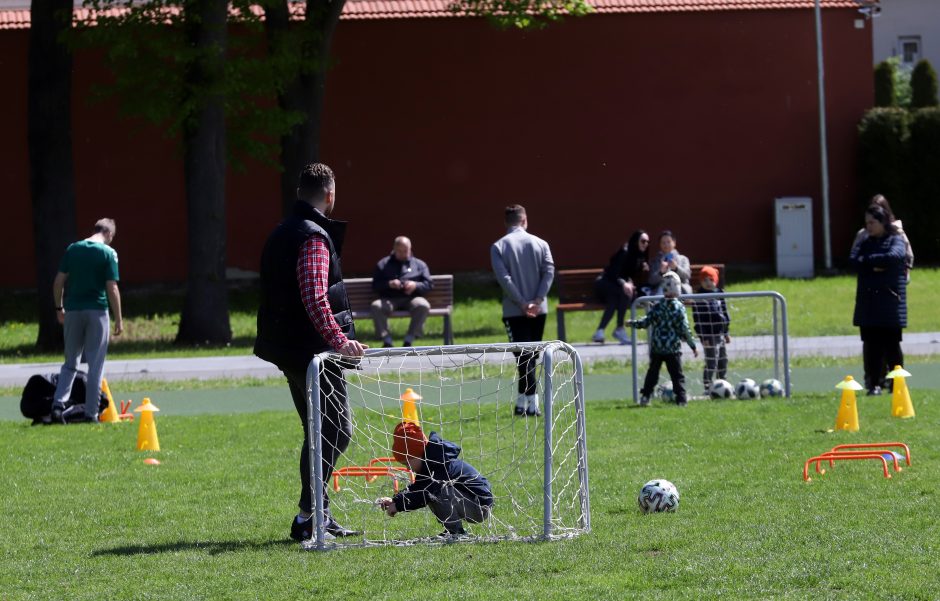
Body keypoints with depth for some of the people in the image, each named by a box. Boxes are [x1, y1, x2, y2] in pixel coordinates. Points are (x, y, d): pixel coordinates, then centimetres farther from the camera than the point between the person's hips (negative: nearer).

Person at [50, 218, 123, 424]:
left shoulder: (73, 249, 6)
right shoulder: (108, 253, -5)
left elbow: (58, 282, 5)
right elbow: (112, 288, -9)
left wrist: (59, 307, 17)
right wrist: (119, 319, -4)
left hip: (73, 310, 4)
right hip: (97, 311, -3)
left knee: (70, 363, 13)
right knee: (95, 366, 3)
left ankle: (58, 403, -3)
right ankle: (91, 413, 2)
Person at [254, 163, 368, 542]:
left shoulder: (281, 234, 16)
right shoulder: (313, 237, -15)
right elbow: (315, 298, -27)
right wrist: (339, 340, -31)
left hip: (290, 352, 10)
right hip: (314, 353, -10)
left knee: (320, 432, 16)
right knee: (337, 431, -7)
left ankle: (316, 515, 19)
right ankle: (309, 517, -11)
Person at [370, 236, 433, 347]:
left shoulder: (419, 264, 20)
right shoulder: (383, 264, 19)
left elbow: (428, 284, 12)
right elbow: (375, 285, 10)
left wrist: (416, 286, -9)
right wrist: (389, 284, -10)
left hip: (411, 298, 0)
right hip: (389, 299, 0)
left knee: (422, 305, -35)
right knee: (376, 306, -33)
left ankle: (409, 340, -28)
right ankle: (386, 340, -28)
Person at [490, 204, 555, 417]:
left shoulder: (498, 247, -2)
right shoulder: (540, 244, 4)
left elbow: (503, 277, -12)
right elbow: (549, 271, -7)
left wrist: (522, 303, -11)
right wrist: (537, 300, -11)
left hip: (514, 311, -2)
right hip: (538, 310, 3)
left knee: (524, 356, -5)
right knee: (531, 355, 14)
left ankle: (532, 402, -15)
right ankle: (522, 402, 19)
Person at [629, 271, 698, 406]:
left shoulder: (657, 307, -4)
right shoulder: (679, 307, -10)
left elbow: (646, 322, -3)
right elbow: (684, 329, -10)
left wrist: (632, 323, 16)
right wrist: (693, 345, -1)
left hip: (656, 348, 2)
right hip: (673, 349, -2)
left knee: (652, 373, 15)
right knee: (677, 375, 4)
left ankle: (645, 397, 12)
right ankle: (681, 399, -3)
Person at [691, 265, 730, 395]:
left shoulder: (718, 293, 10)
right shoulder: (699, 298, -9)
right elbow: (698, 319, -11)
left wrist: (726, 333, 18)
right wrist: (703, 337, -16)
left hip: (719, 333, 7)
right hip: (708, 335, -7)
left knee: (723, 361, 13)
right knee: (711, 363, -10)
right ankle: (708, 389, -8)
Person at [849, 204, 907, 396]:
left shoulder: (896, 241, 1)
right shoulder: (865, 243, 15)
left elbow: (893, 257, -19)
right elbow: (853, 260, -2)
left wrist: (867, 261, -8)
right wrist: (875, 264, -14)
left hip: (890, 302, -4)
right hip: (868, 304, 4)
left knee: (891, 344, -2)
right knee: (871, 344, 2)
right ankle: (874, 383, 6)